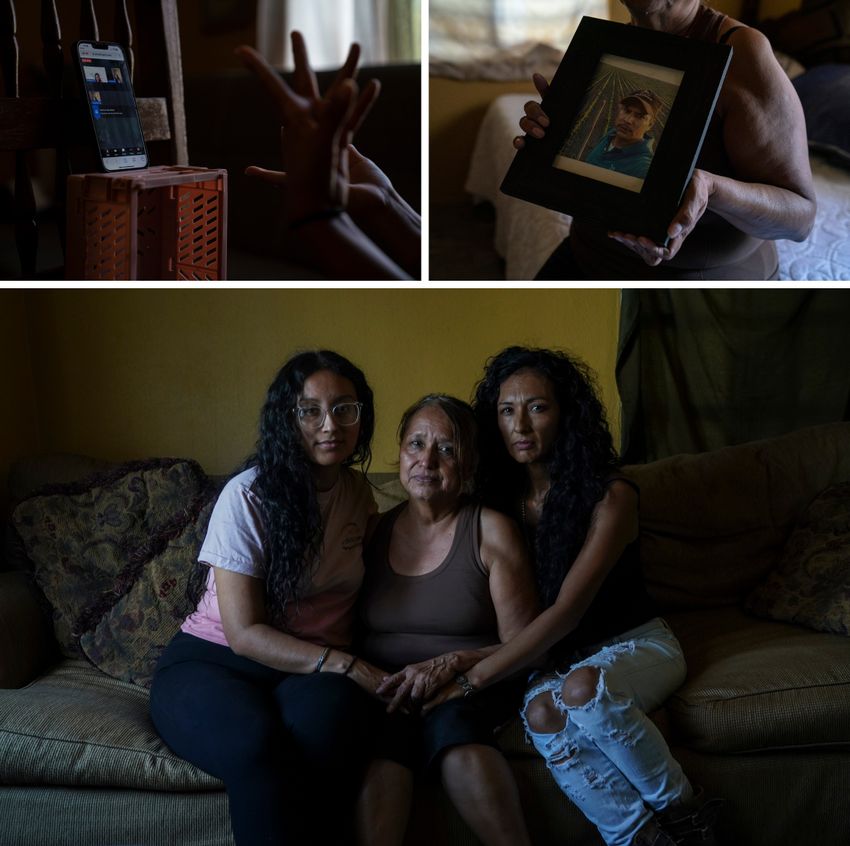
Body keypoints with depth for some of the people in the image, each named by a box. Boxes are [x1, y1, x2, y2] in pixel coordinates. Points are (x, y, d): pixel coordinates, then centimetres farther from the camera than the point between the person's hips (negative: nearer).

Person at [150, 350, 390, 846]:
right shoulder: (249, 496, -8)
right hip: (214, 661, -3)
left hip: (316, 673, 3)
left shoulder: (360, 493, 9)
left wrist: (361, 669, 2)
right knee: (256, 742, -39)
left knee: (326, 714, -36)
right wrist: (342, 664, -20)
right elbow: (246, 632, -11)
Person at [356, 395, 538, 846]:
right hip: (384, 688, 2)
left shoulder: (490, 530, 2)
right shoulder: (374, 532, 12)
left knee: (449, 720, -35)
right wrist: (358, 674, -9)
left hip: (471, 688, -1)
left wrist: (450, 663, -17)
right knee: (378, 728, -33)